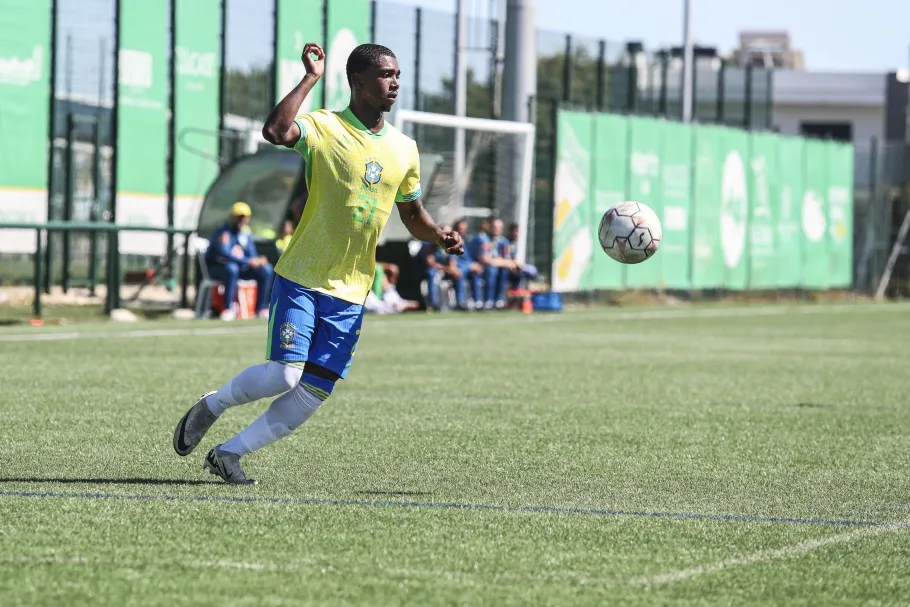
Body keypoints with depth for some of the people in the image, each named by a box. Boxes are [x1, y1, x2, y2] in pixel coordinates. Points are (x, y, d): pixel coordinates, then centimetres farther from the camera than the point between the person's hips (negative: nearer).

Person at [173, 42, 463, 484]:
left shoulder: (404, 149, 9)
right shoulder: (324, 128, -9)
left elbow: (412, 214, 22)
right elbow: (275, 131, -30)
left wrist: (440, 237, 2)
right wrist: (311, 78, -25)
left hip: (350, 294, 5)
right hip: (300, 279, -5)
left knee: (314, 393, 0)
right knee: (282, 376, -16)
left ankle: (230, 453, 15)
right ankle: (211, 406, 13)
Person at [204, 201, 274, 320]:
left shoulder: (245, 232, 7)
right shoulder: (223, 231, -17)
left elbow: (252, 254, 7)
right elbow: (224, 254, -30)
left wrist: (258, 261, -18)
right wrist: (248, 261, -34)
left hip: (240, 267, 7)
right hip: (215, 267, -7)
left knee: (266, 269, -8)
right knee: (232, 268, -41)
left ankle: (261, 308, -7)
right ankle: (228, 309, -37)